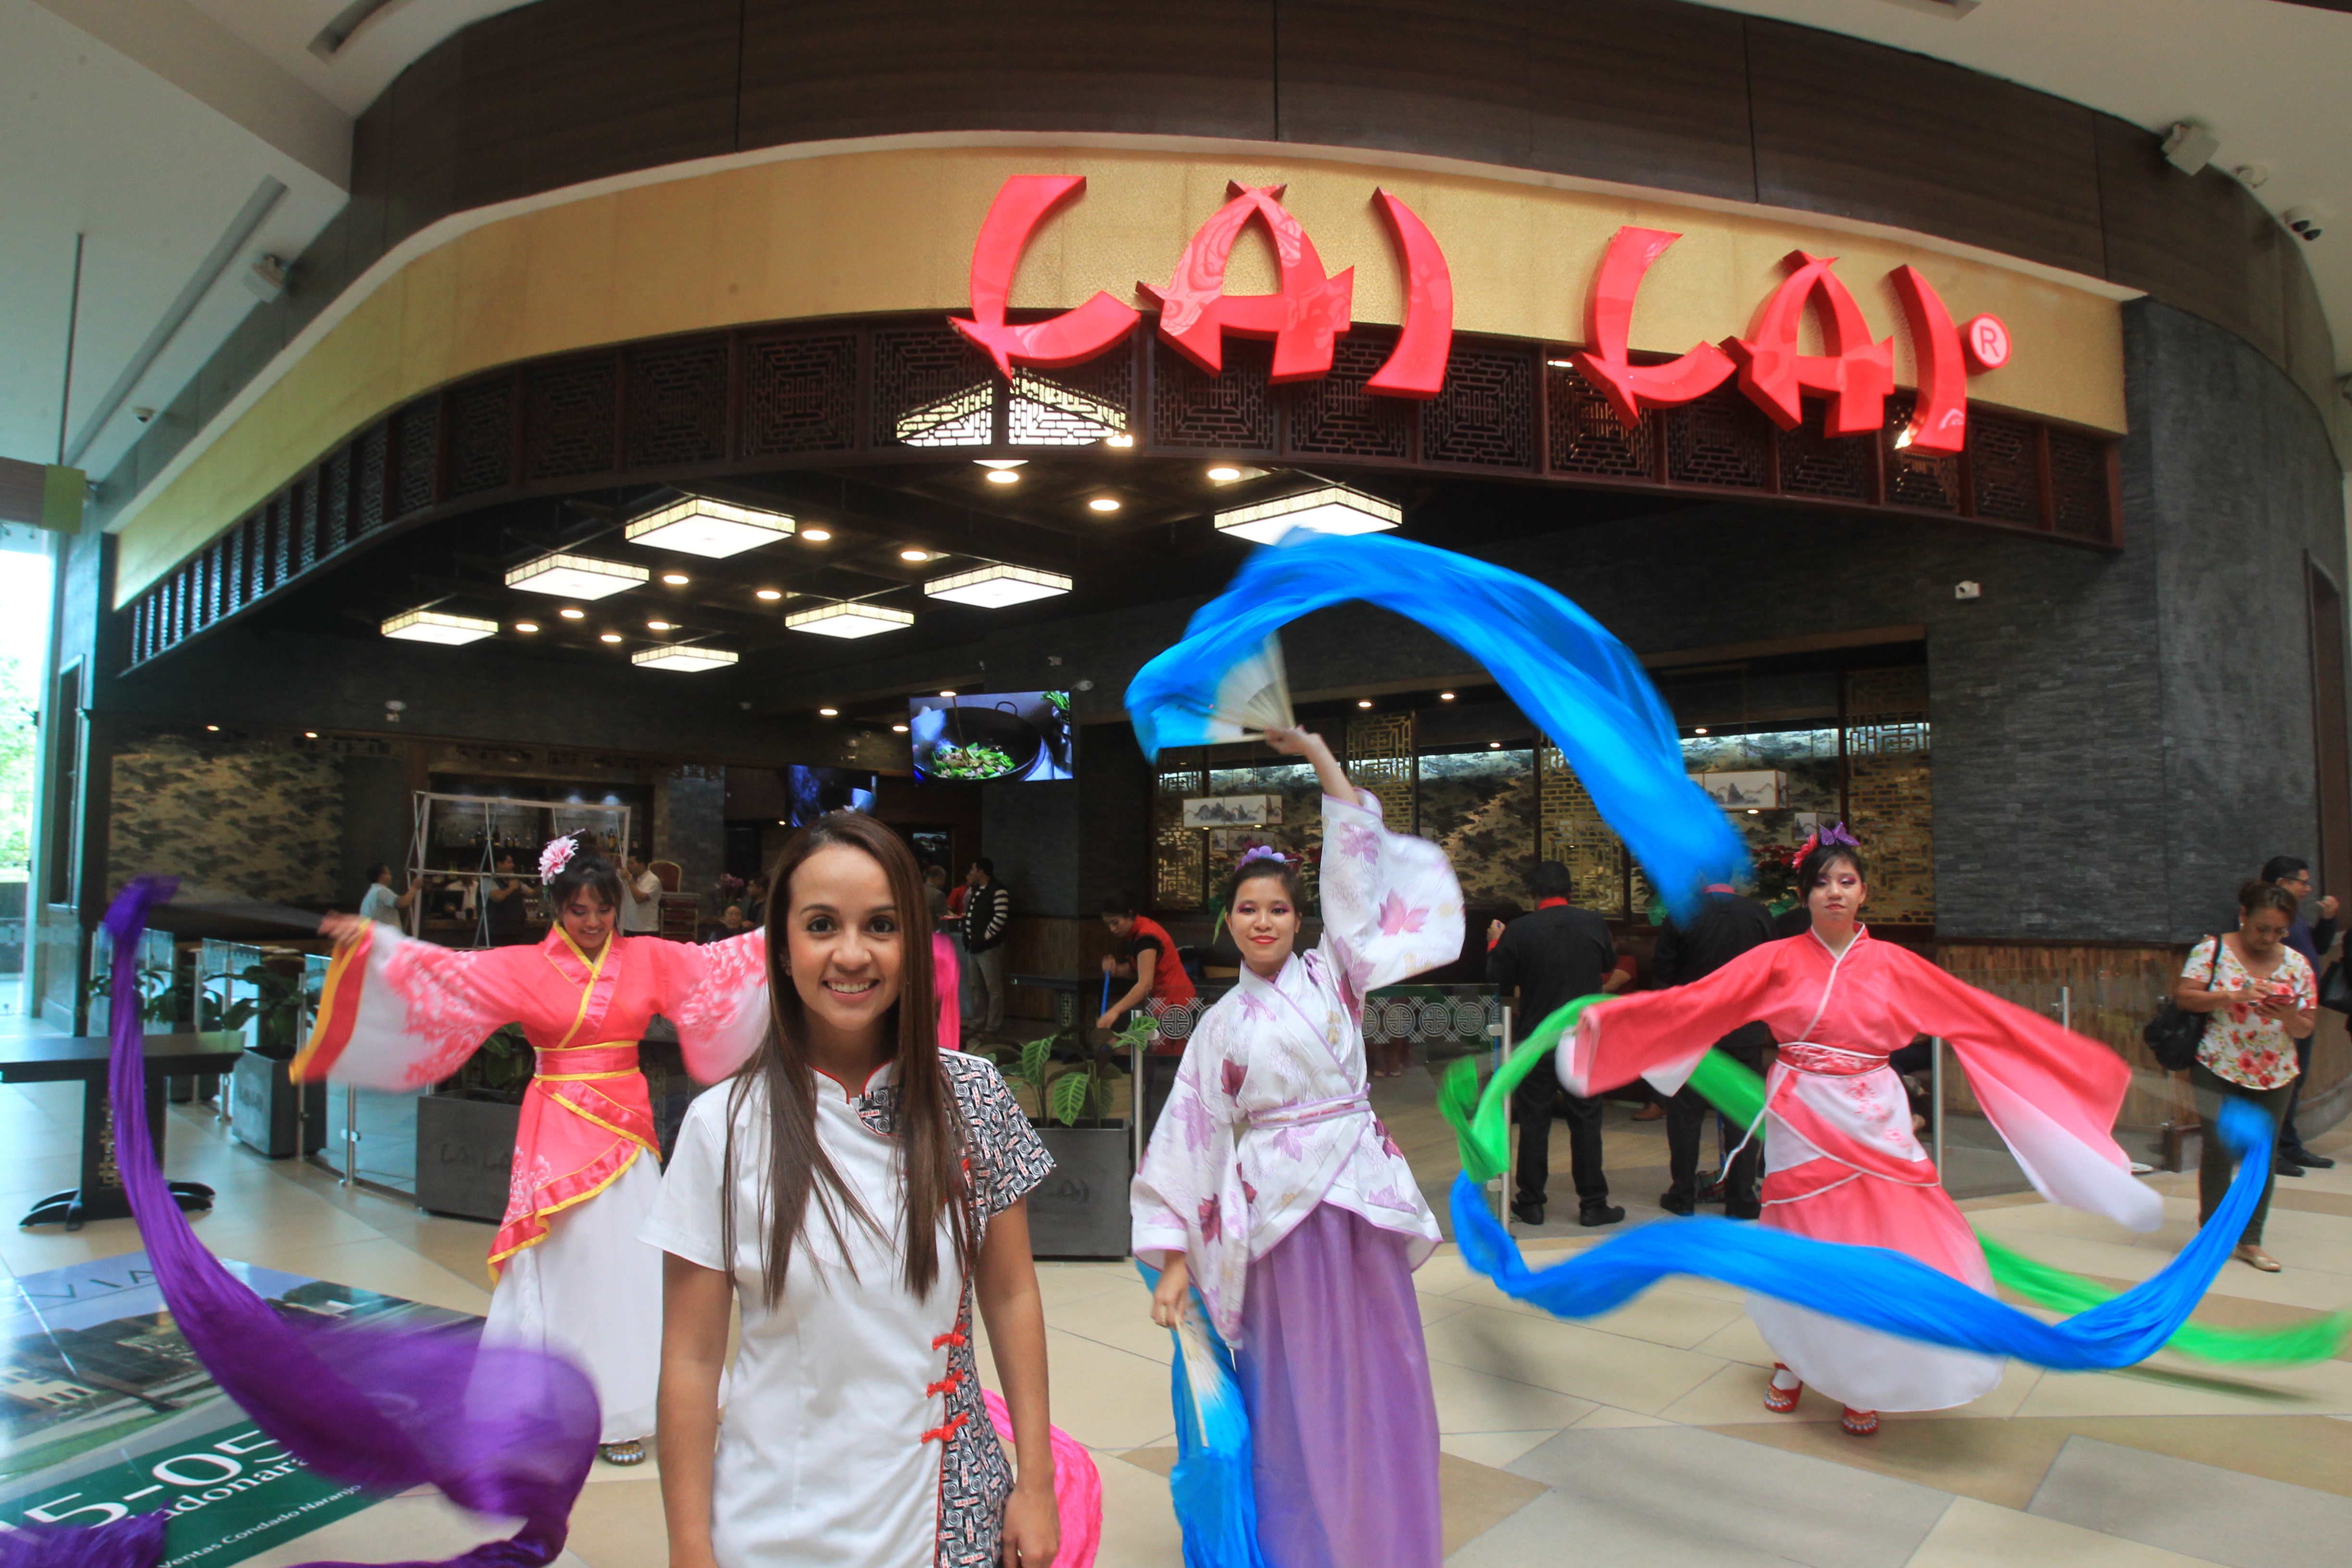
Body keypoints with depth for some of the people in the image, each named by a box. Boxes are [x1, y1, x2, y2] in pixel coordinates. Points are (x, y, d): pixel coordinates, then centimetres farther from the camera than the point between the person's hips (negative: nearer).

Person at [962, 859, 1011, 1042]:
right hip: (975, 948, 10)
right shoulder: (976, 891, 17)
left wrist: (986, 936, -17)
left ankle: (993, 1029, -2)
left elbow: (1001, 917, -22)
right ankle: (978, 1026, 22)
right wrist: (968, 939, 12)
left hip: (989, 948, -10)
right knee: (977, 988, 14)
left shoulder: (998, 891, -13)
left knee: (994, 989, -5)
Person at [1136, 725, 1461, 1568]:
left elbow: (1356, 866, 0)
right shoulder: (1222, 1024, 7)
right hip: (1276, 1208, 0)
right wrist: (1175, 1257, 2)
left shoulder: (1332, 976, 6)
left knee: (1377, 1386, 6)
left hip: (1360, 1196, 1)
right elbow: (1191, 1137, 6)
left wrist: (1318, 754, -2)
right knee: (1295, 1390, 6)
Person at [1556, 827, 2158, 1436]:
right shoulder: (1780, 959, -2)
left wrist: (2078, 1064, 8)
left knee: (1884, 1246, -2)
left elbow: (1983, 1017, 8)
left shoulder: (1894, 964, 3)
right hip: (1803, 1122, -1)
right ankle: (1796, 1359, 30)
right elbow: (1692, 1001, -5)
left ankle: (1862, 1383, 18)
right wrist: (1604, 1018, -11)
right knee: (1808, 1248, 5)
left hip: (1873, 1119, 1)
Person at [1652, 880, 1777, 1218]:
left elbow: (1661, 971, -8)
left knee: (1685, 1112, 9)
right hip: (1745, 1031, 1)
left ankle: (1683, 1195, 16)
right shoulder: (1760, 915, -8)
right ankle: (1741, 1199, 15)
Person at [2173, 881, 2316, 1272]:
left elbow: (2306, 1027, 4)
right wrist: (2234, 996, -25)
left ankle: (2251, 1240, 17)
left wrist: (2289, 1016, -18)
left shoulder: (2297, 964, 4)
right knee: (2217, 1151, 2)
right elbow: (2184, 996, -13)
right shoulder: (2212, 950, -5)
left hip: (2275, 1076, 3)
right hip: (2218, 1070, -3)